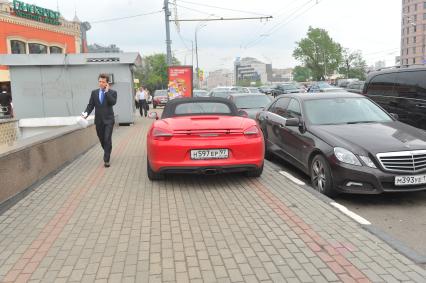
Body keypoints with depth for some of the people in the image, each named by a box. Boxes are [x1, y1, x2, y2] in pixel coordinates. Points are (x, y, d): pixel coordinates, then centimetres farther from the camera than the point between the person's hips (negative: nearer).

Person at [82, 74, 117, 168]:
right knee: (102, 139, 13)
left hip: (108, 120, -4)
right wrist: (86, 113, -12)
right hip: (99, 120, 4)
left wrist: (107, 92, -16)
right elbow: (90, 105, 5)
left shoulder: (112, 92, 0)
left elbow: (113, 102, -19)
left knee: (107, 139, -11)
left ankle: (106, 160, -7)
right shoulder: (94, 92, 9)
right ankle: (107, 154, 36)